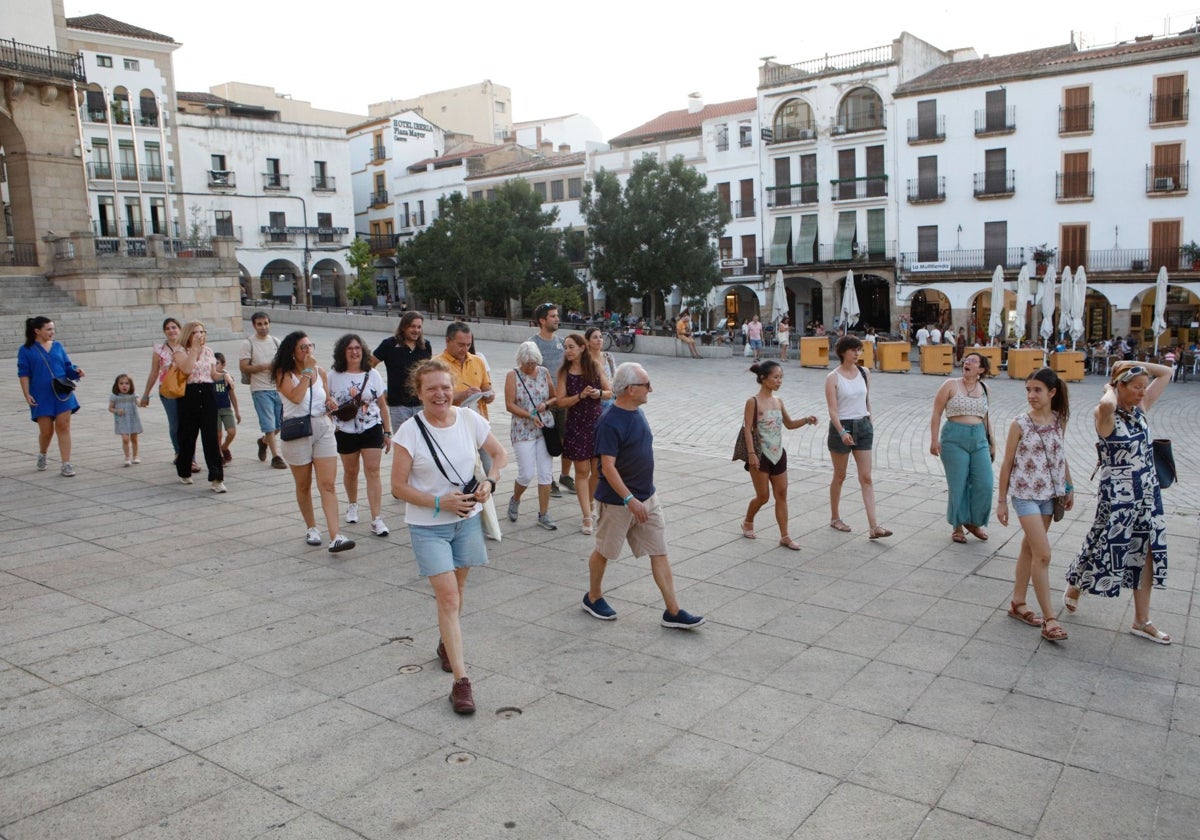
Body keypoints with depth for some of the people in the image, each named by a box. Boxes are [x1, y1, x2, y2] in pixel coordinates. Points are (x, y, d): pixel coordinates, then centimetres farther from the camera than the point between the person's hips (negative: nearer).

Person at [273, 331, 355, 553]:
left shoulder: (320, 372, 8)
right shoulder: (284, 373, -5)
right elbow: (296, 397, -23)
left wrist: (331, 404, -1)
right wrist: (307, 371, -15)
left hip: (323, 430, 3)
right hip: (297, 432, -2)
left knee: (328, 485, -7)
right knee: (304, 485, 11)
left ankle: (335, 538, -13)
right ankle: (311, 528, 31)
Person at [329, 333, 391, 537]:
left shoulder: (372, 374, 1)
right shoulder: (334, 376, -2)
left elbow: (382, 405, 4)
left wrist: (387, 432, 3)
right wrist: (329, 428, -6)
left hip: (372, 429, 0)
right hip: (345, 432, 0)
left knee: (373, 471, -7)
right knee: (350, 471, 14)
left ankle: (377, 520, -8)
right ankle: (352, 505, 42)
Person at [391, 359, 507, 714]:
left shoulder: (470, 420, -6)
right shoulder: (410, 432, -16)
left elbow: (499, 454, 9)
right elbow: (398, 487, -12)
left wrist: (489, 481, -9)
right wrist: (440, 503, -21)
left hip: (467, 520, 4)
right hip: (428, 526, -4)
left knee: (455, 591, 19)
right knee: (448, 598, -9)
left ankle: (446, 644, 46)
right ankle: (460, 681, -5)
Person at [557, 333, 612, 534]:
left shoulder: (595, 366, 2)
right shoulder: (564, 372, -1)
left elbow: (610, 392, 6)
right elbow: (560, 401, -7)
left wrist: (599, 393, -14)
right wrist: (581, 396, -20)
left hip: (597, 422, 2)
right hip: (576, 425, -2)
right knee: (582, 471, 0)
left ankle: (588, 506, 29)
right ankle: (587, 517, 3)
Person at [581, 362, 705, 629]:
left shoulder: (637, 412, 6)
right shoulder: (610, 422, -21)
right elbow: (608, 467, -24)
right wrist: (630, 500, -28)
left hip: (647, 496, 8)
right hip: (619, 500, -8)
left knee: (659, 552, 5)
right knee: (604, 551, 12)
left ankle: (673, 612, 9)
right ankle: (593, 598, 34)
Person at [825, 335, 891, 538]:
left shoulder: (863, 372, 5)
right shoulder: (833, 378, -9)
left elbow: (867, 400, 15)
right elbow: (832, 409, -16)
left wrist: (869, 423, 16)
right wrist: (842, 432, -27)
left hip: (863, 426, 4)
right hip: (841, 427, -4)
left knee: (866, 478, -1)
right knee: (840, 476, 9)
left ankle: (874, 526, -4)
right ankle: (834, 518, 27)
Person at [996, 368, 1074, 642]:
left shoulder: (1059, 420, 1)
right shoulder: (1020, 424, -11)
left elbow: (1061, 456, 14)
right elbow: (1007, 463, -6)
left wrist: (1069, 489, 15)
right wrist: (1002, 501, -4)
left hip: (1049, 494, 5)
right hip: (1026, 494, -5)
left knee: (1029, 549, 15)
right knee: (1043, 555, -9)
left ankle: (1018, 603, 28)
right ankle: (1049, 619, -3)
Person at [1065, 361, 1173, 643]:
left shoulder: (1141, 408, 5)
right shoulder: (1105, 415, -15)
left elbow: (1166, 373, 11)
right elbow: (1107, 404, -42)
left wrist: (1133, 364, -1)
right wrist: (1109, 388, -20)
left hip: (1147, 492, 7)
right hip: (1118, 494, -7)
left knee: (1147, 553, 10)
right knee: (1105, 546, 6)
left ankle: (1142, 621, 20)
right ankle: (1074, 587, 35)